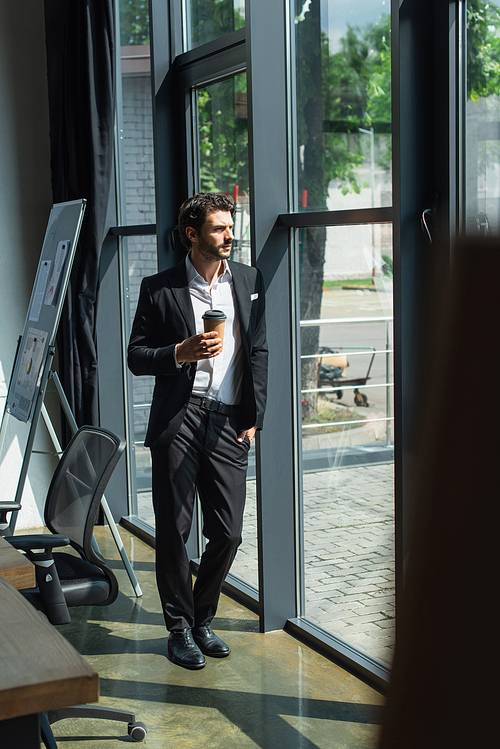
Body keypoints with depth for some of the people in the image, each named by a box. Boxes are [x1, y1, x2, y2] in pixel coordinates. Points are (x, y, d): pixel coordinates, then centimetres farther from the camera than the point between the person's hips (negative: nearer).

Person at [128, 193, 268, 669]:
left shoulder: (249, 281, 11)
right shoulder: (159, 288, 2)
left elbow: (259, 353, 11)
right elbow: (136, 357, 4)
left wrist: (253, 418, 4)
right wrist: (181, 352, -14)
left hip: (229, 424, 3)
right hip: (178, 419, -2)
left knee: (227, 532, 3)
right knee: (174, 529, 1)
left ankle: (202, 619, 25)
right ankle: (180, 627, 18)